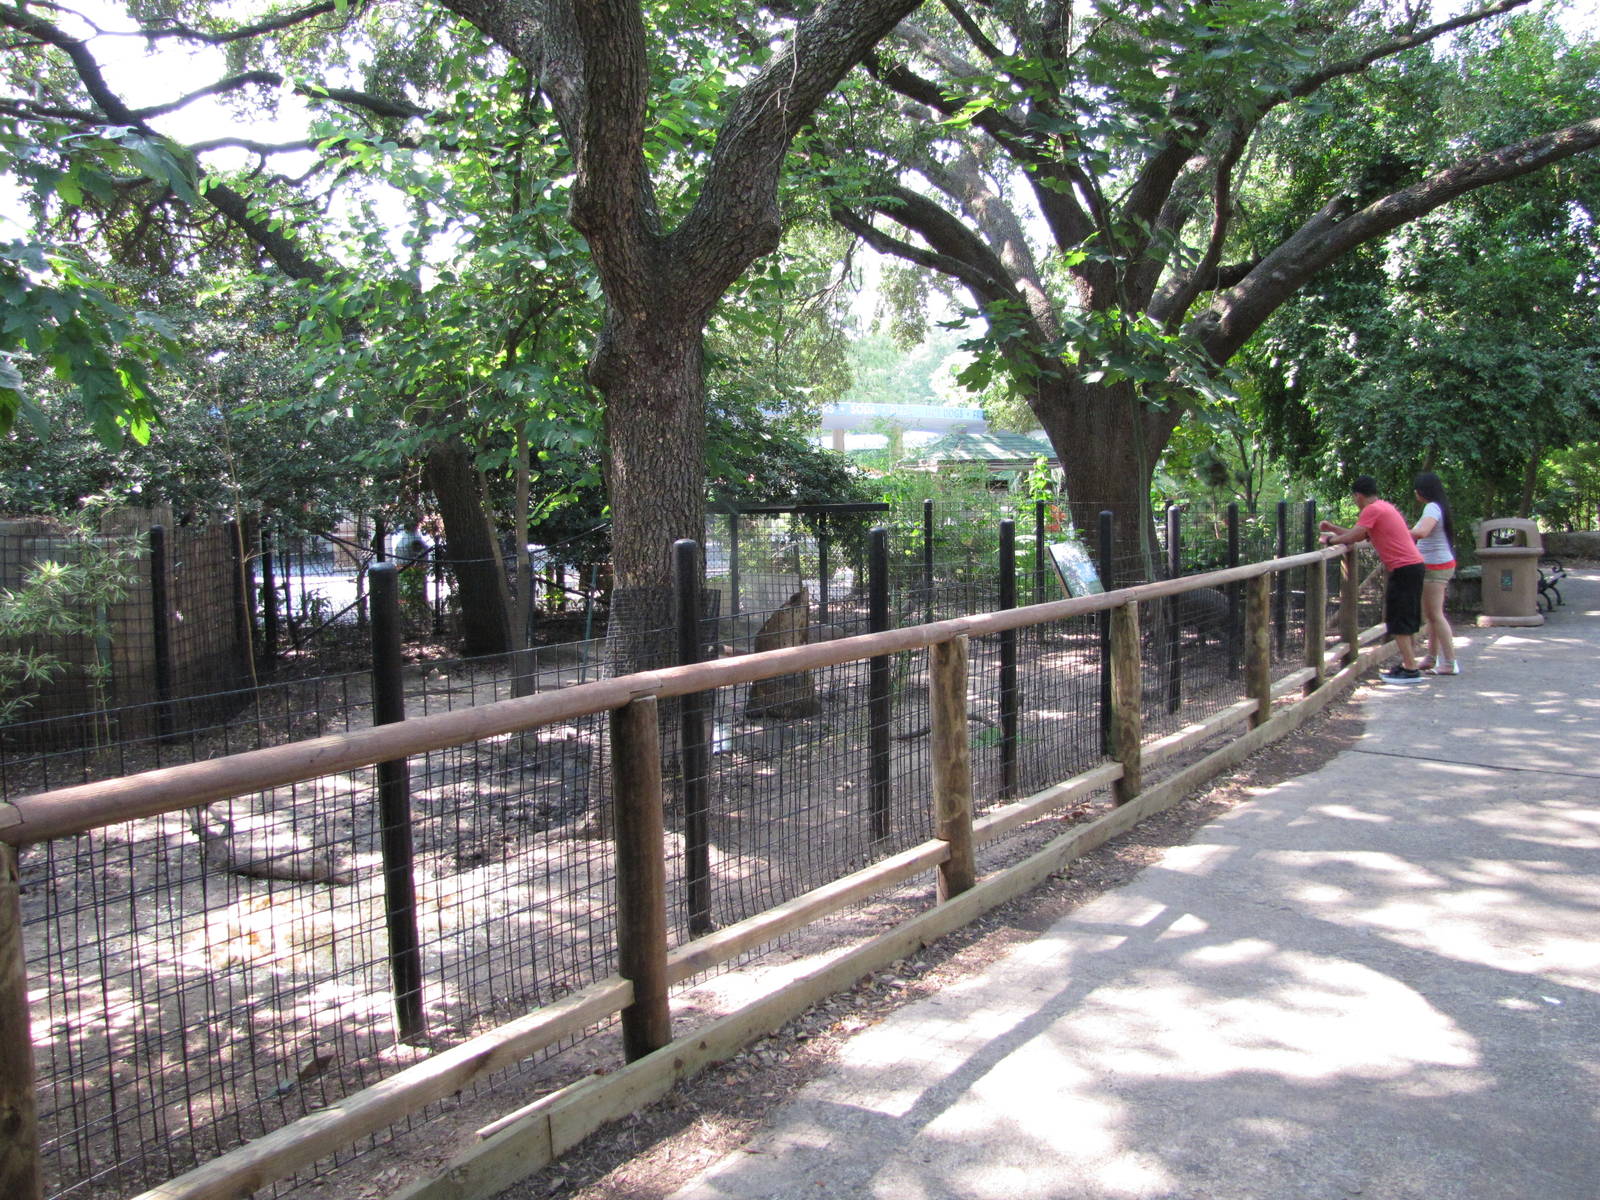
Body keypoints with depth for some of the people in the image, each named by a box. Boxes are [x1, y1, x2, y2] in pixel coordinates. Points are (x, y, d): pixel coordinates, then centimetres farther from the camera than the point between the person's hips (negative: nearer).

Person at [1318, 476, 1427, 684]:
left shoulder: (1372, 510, -12)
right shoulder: (1384, 507, 19)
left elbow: (1353, 537, -16)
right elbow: (1360, 535, 22)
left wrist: (1331, 539, -1)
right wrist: (1333, 528, 24)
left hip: (1404, 569, -10)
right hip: (1413, 565, 10)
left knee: (1398, 621, -7)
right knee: (1407, 620, 15)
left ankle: (1410, 670, -8)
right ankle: (1408, 664, 20)